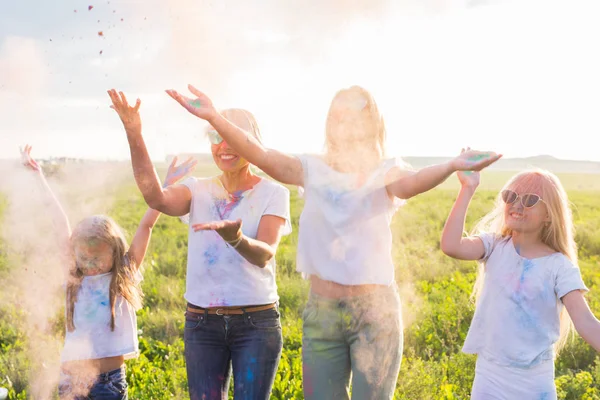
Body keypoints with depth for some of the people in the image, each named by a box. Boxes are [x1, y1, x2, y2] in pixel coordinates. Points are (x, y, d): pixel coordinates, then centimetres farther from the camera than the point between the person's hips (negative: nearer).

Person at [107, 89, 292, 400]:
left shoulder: (273, 193, -3)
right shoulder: (199, 190, 4)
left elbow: (264, 255, -18)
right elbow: (157, 198, -17)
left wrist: (235, 237, -41)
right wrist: (134, 137, -27)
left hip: (257, 323, -2)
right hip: (201, 324, 3)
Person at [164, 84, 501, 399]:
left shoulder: (385, 171, 0)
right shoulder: (313, 169, 5)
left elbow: (408, 184, -23)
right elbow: (261, 155, -10)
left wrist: (451, 167, -45)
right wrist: (214, 118, -27)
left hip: (375, 310, -2)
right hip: (321, 311, 2)